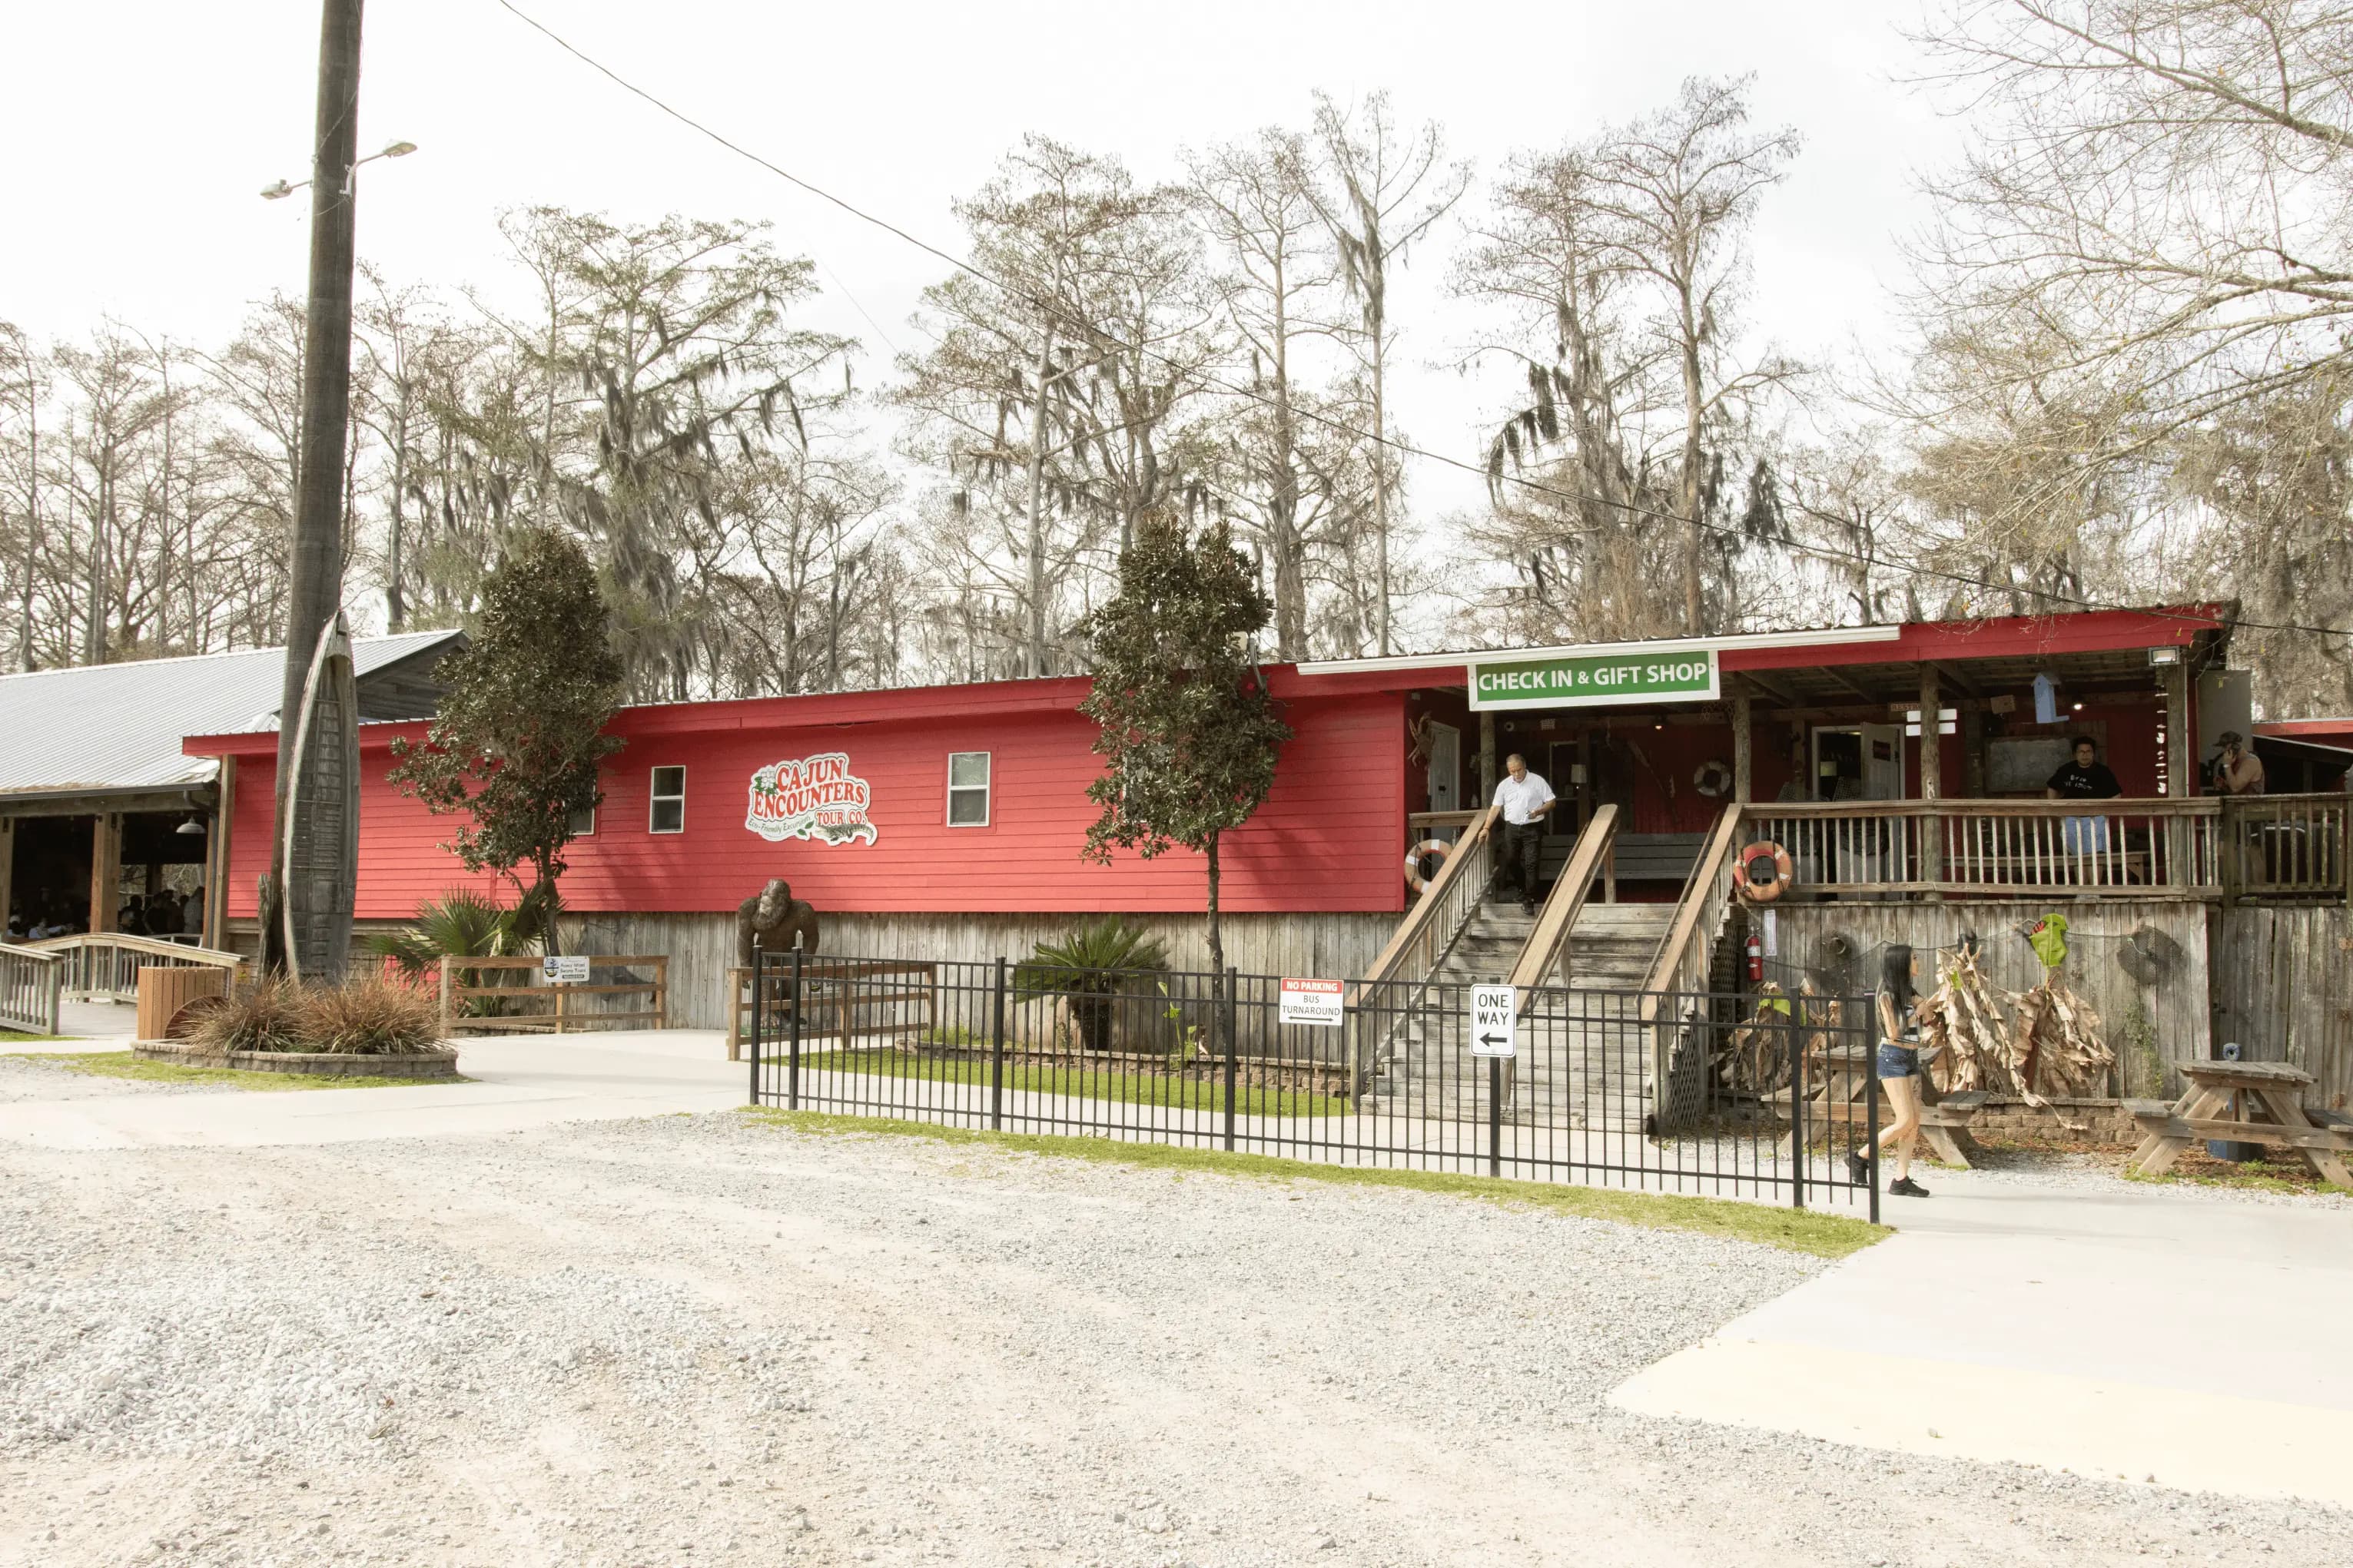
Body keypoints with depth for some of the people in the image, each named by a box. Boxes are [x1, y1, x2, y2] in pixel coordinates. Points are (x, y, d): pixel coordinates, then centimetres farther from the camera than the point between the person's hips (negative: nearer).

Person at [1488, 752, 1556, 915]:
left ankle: (1528, 901, -5)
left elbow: (1551, 802, -2)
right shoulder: (1504, 785, 5)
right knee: (1510, 861, 9)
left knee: (1531, 864, -8)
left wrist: (1538, 811, -21)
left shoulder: (1538, 781, -5)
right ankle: (1524, 888, 33)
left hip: (1532, 828, -4)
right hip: (1512, 828, 4)